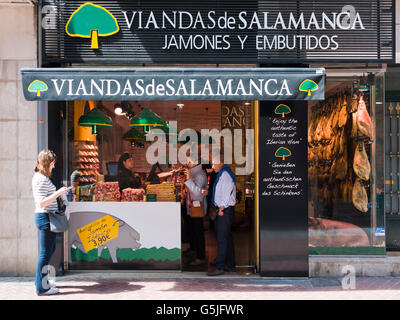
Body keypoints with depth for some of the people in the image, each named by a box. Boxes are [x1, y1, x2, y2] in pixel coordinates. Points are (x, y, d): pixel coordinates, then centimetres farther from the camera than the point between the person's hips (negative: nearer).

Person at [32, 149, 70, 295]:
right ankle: (42, 287, 5)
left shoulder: (40, 177, 16)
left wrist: (60, 193, 13)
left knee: (50, 249, 21)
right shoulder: (41, 179, -17)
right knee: (46, 252, -3)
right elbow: (42, 203, -23)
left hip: (45, 217, 11)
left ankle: (40, 280, 32)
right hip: (45, 217, -11)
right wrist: (58, 193, -21)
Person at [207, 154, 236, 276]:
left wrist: (221, 208, -18)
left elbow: (226, 193, -19)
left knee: (222, 238, -11)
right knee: (227, 237, 14)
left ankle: (220, 267, -11)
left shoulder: (225, 174, -13)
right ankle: (230, 264, 21)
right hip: (224, 209, 11)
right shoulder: (222, 174, 18)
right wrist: (220, 207, 15)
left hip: (225, 209, -11)